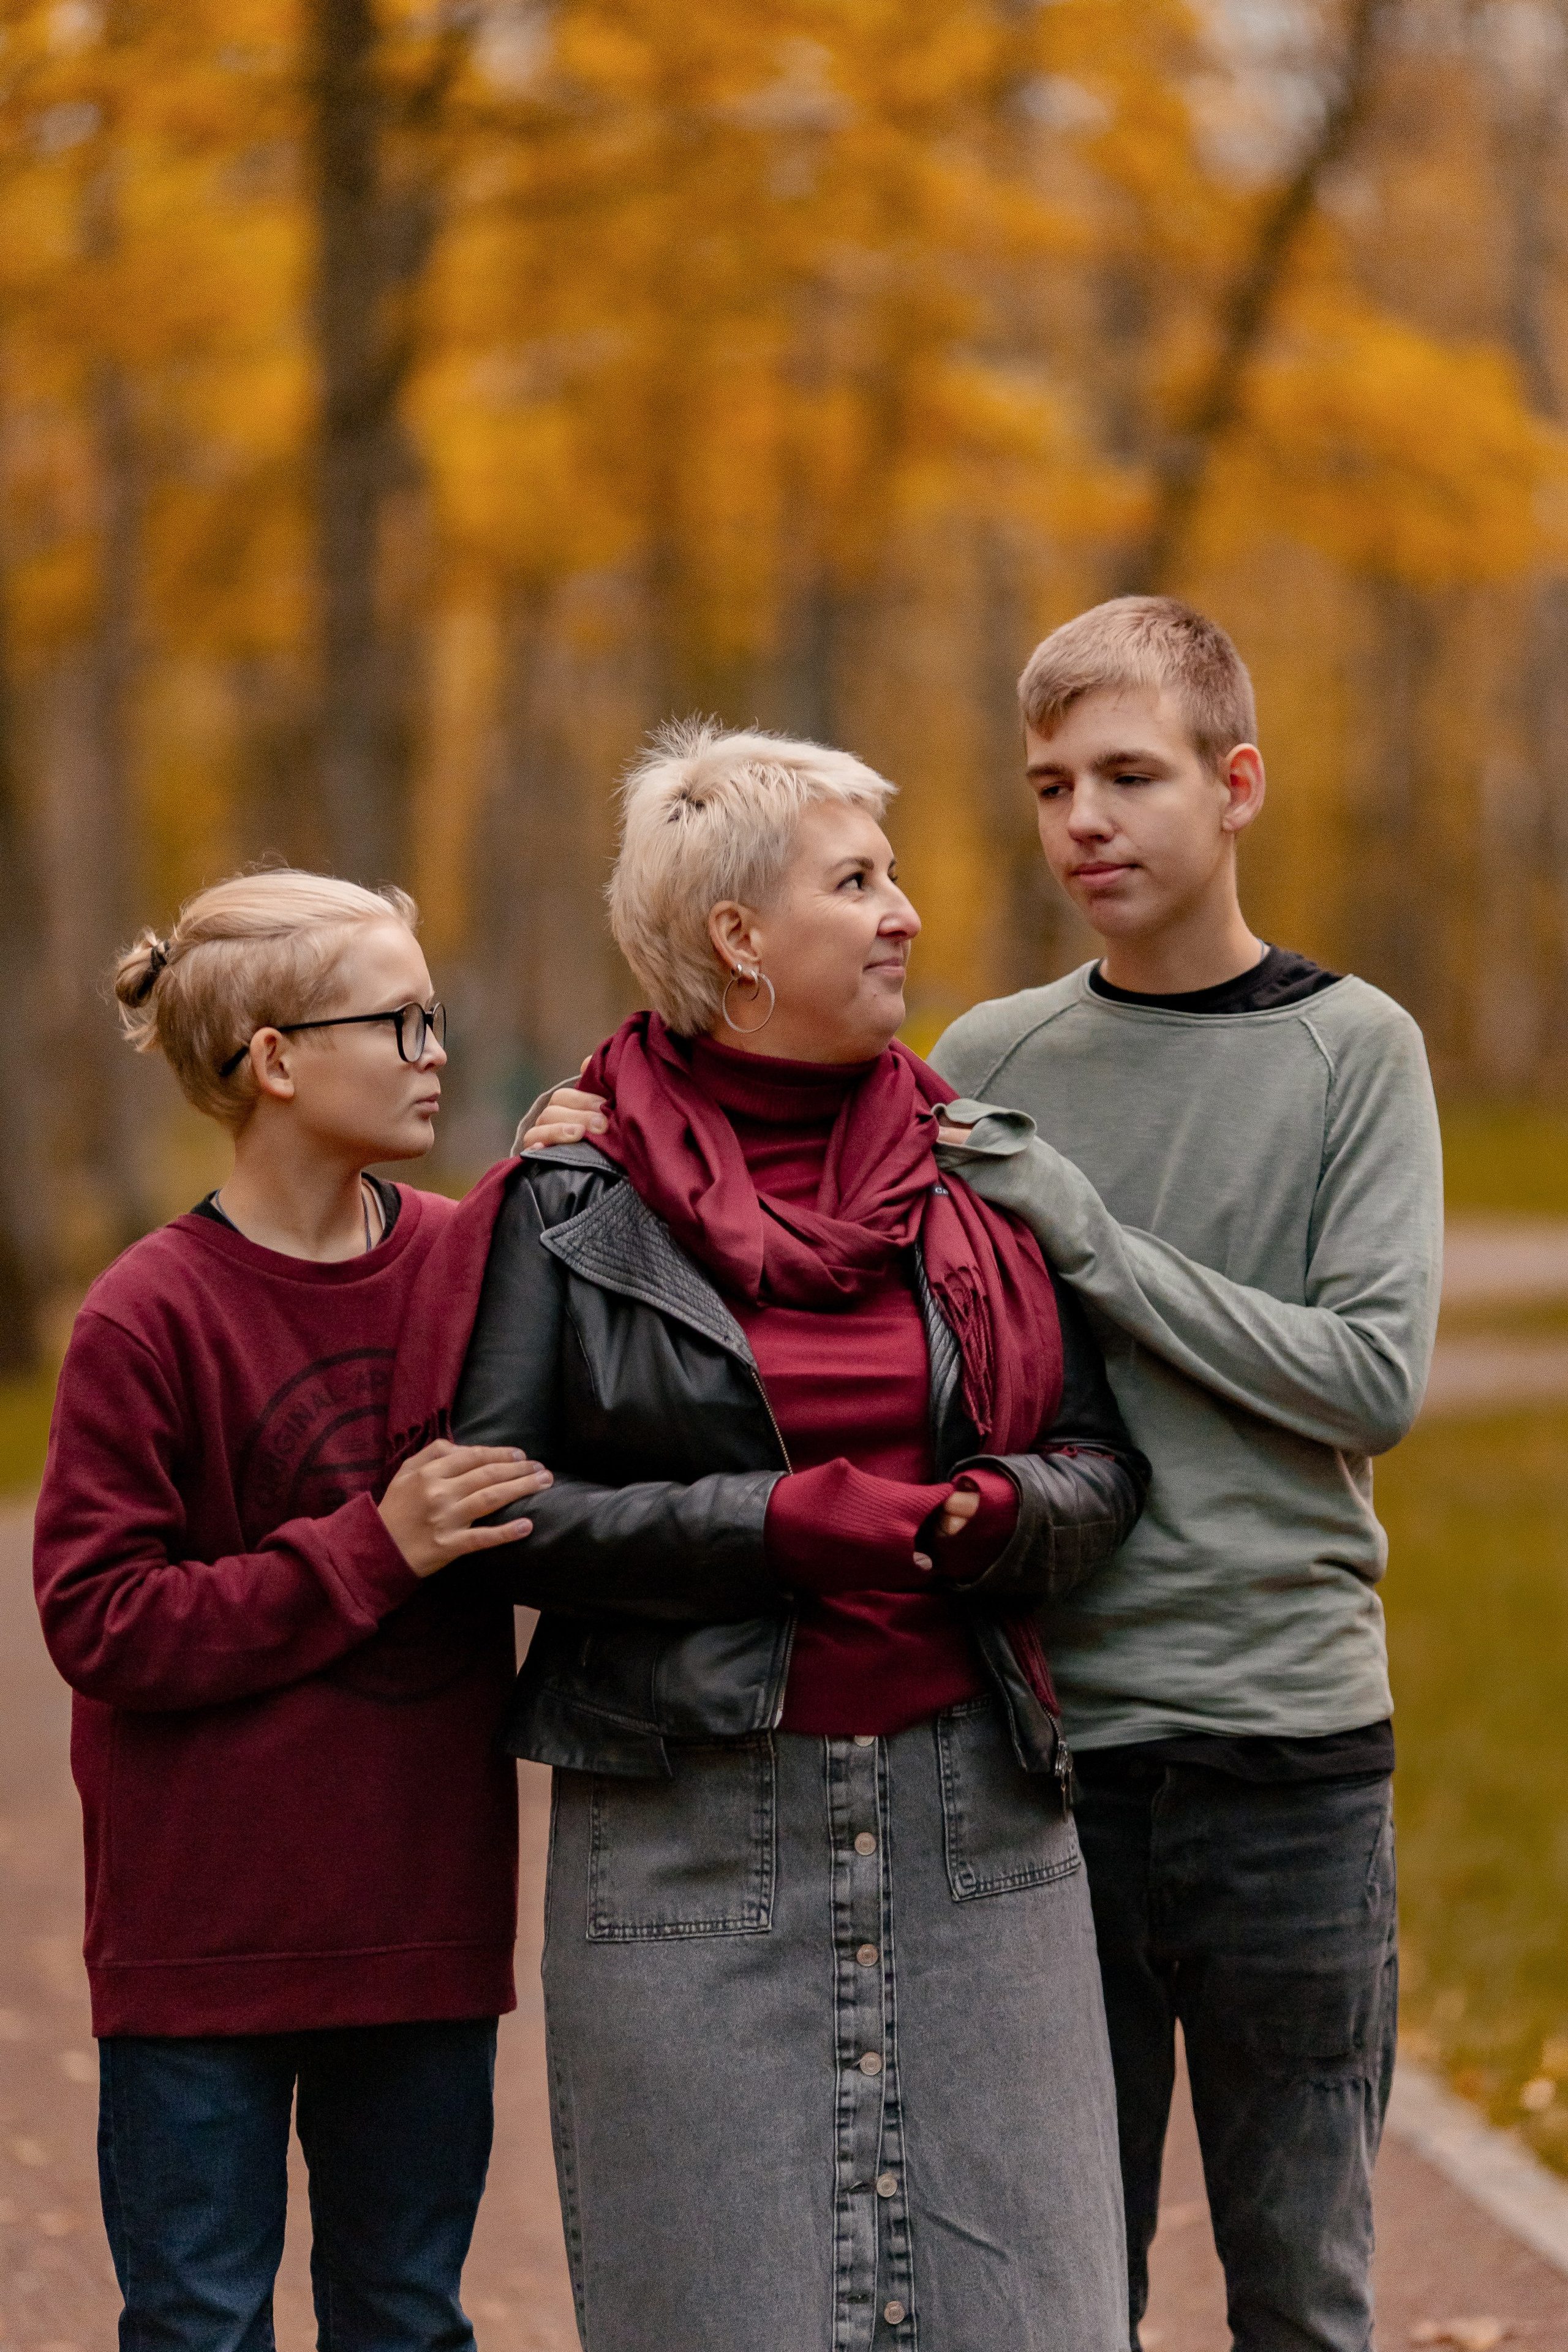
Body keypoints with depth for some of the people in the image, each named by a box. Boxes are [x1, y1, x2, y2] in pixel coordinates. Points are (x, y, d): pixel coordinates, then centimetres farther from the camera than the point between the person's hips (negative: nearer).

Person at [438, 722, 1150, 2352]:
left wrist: (1004, 1510, -12)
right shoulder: (572, 1207, 0)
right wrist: (769, 1525, -16)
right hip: (694, 1832, -3)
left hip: (972, 1815, 3)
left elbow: (1103, 1465, 12)